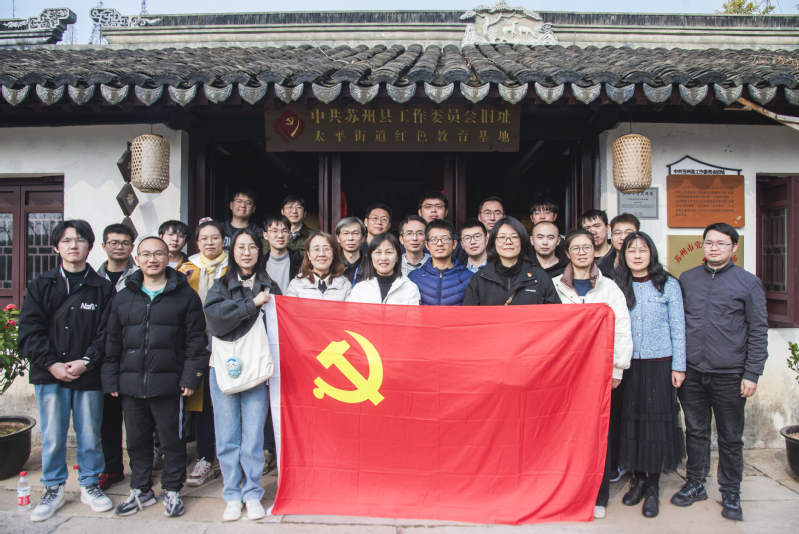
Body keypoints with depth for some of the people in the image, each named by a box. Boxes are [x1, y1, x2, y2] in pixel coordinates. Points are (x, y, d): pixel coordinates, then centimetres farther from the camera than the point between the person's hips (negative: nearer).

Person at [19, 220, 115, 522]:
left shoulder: (103, 288, 2)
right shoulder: (41, 285, 5)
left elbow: (107, 333, -2)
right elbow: (29, 331, 0)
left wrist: (87, 361, -13)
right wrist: (51, 364, -10)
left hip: (89, 375, 0)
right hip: (50, 375, 1)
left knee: (89, 435, 9)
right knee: (52, 437, 8)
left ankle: (90, 485, 26)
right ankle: (54, 489, 25)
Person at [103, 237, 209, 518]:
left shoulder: (185, 296, 0)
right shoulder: (123, 297, 12)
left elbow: (195, 340, -2)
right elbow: (112, 343, 13)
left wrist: (191, 376, -9)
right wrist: (111, 380, 7)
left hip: (168, 384, -4)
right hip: (131, 384, 4)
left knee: (172, 440, 6)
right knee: (137, 440, 14)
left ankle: (172, 490, 22)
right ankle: (141, 490, 31)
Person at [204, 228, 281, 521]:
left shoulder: (269, 286, 11)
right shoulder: (221, 285, 9)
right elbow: (214, 315, -11)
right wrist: (251, 304, -13)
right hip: (224, 366, 0)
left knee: (253, 436, 0)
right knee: (228, 436, 5)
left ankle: (252, 494, 15)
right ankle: (232, 495, 19)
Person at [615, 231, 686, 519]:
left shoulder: (668, 285, 0)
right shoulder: (619, 287, 6)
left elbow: (677, 328, 0)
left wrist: (678, 366, -4)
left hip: (659, 364, -2)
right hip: (628, 365, 2)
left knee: (656, 420, 1)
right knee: (631, 419, 6)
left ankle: (653, 487, 13)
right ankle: (638, 479, 21)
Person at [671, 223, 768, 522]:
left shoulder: (748, 283, 1)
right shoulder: (686, 279, 8)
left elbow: (758, 332, 0)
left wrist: (752, 374, -5)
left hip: (729, 375, -2)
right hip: (691, 373, 2)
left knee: (730, 438, 9)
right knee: (695, 432, 13)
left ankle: (730, 493, 24)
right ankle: (695, 484, 28)